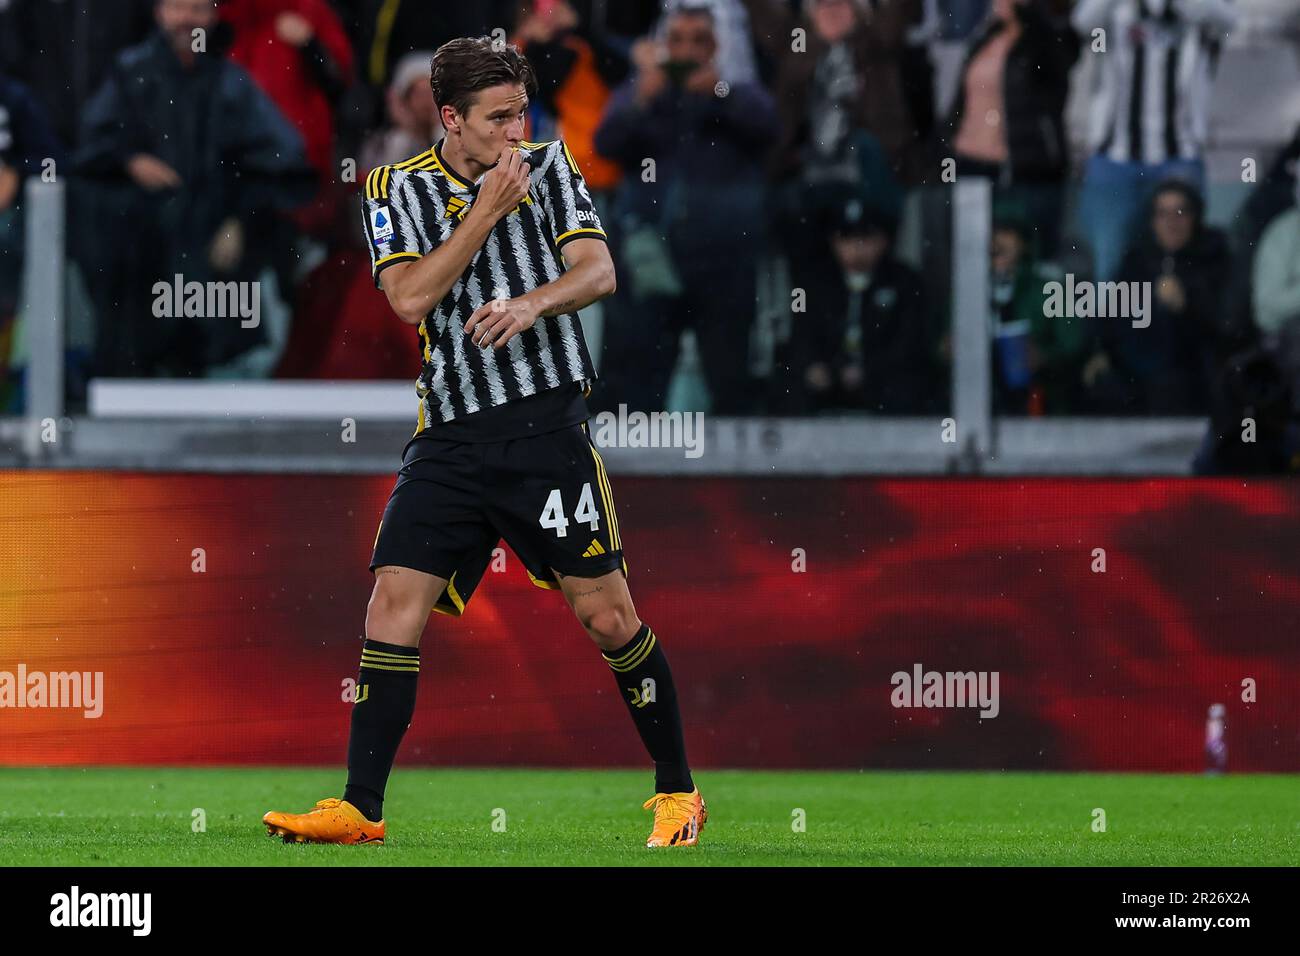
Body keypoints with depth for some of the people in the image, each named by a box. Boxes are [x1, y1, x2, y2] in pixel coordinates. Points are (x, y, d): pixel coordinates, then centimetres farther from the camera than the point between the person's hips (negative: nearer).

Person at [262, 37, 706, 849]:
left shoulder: (548, 166, 6)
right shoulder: (396, 190, 5)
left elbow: (599, 271, -4)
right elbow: (409, 298, -9)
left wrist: (532, 302, -23)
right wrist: (488, 210, -10)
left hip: (547, 423, -1)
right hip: (451, 437, 1)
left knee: (607, 614, -3)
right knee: (395, 600, -7)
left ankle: (678, 791, 11)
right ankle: (361, 809, -2)